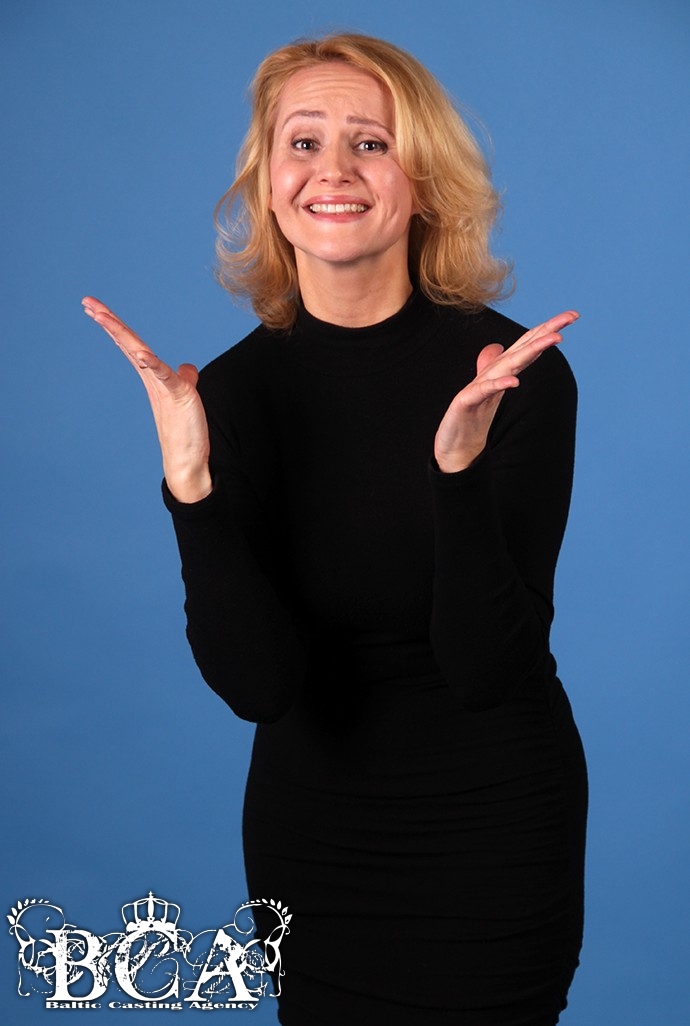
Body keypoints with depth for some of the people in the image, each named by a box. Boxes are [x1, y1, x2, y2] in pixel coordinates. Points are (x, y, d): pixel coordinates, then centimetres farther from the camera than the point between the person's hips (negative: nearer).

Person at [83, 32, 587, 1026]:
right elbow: (256, 683, -17)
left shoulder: (516, 369, -16)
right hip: (312, 826, 3)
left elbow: (486, 670, -21)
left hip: (494, 829, -2)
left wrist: (460, 466, -34)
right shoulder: (234, 388, -9)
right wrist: (188, 483, -29)